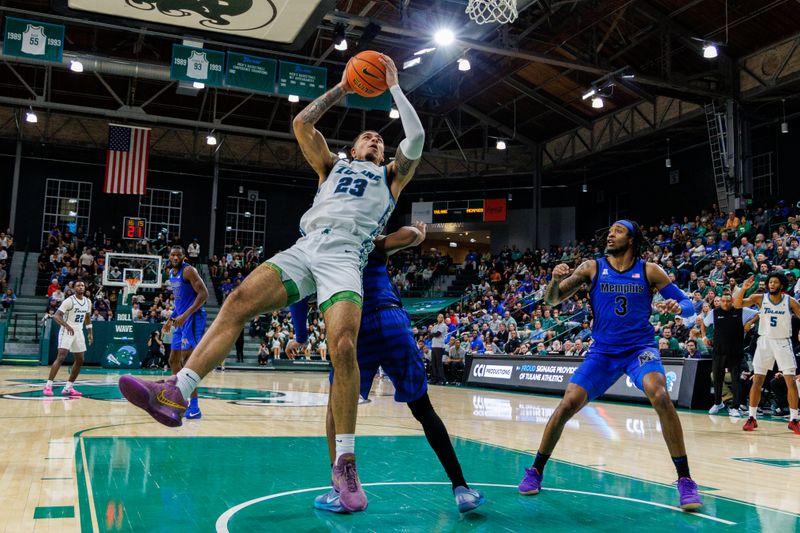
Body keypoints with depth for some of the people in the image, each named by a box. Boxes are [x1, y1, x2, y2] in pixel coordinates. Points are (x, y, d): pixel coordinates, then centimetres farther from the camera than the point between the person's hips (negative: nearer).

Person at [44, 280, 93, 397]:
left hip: (79, 331, 7)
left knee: (80, 360, 6)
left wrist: (90, 333, 15)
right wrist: (67, 325, -36)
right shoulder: (69, 301, -14)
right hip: (67, 331, -7)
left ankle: (68, 387, 14)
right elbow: (56, 316, -20)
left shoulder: (88, 302, 7)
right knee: (61, 357, -17)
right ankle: (48, 386, -14)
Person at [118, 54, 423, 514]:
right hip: (303, 250, 4)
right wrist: (341, 90, 32)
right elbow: (302, 124, 27)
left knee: (343, 347, -26)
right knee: (238, 302, -21)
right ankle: (175, 394, -29)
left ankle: (346, 463, -19)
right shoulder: (333, 165, 33)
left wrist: (394, 86, 21)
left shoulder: (391, 177, 26)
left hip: (345, 258, -3)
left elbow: (416, 138, 11)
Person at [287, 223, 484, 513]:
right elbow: (410, 233, 3)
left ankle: (341, 491, 13)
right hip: (394, 324, 1)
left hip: (355, 332, -1)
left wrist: (301, 338, 23)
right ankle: (461, 487, 8)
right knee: (424, 411, 13)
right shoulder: (371, 245, 20)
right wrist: (419, 235, 27)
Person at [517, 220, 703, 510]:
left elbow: (688, 305, 1)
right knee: (567, 405, -10)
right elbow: (552, 300, -2)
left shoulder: (649, 271, -1)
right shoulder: (592, 267, 0)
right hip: (603, 351, 1)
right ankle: (536, 470, 10)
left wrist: (678, 306, -23)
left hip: (641, 347, -1)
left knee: (660, 396, -29)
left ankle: (685, 480, -15)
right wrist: (555, 280, -25)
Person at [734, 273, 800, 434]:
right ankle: (752, 418, 8)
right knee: (757, 380, -1)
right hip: (765, 341, 0)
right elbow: (737, 304, -14)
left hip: (783, 342, 0)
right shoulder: (760, 298, -5)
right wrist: (743, 288, -29)